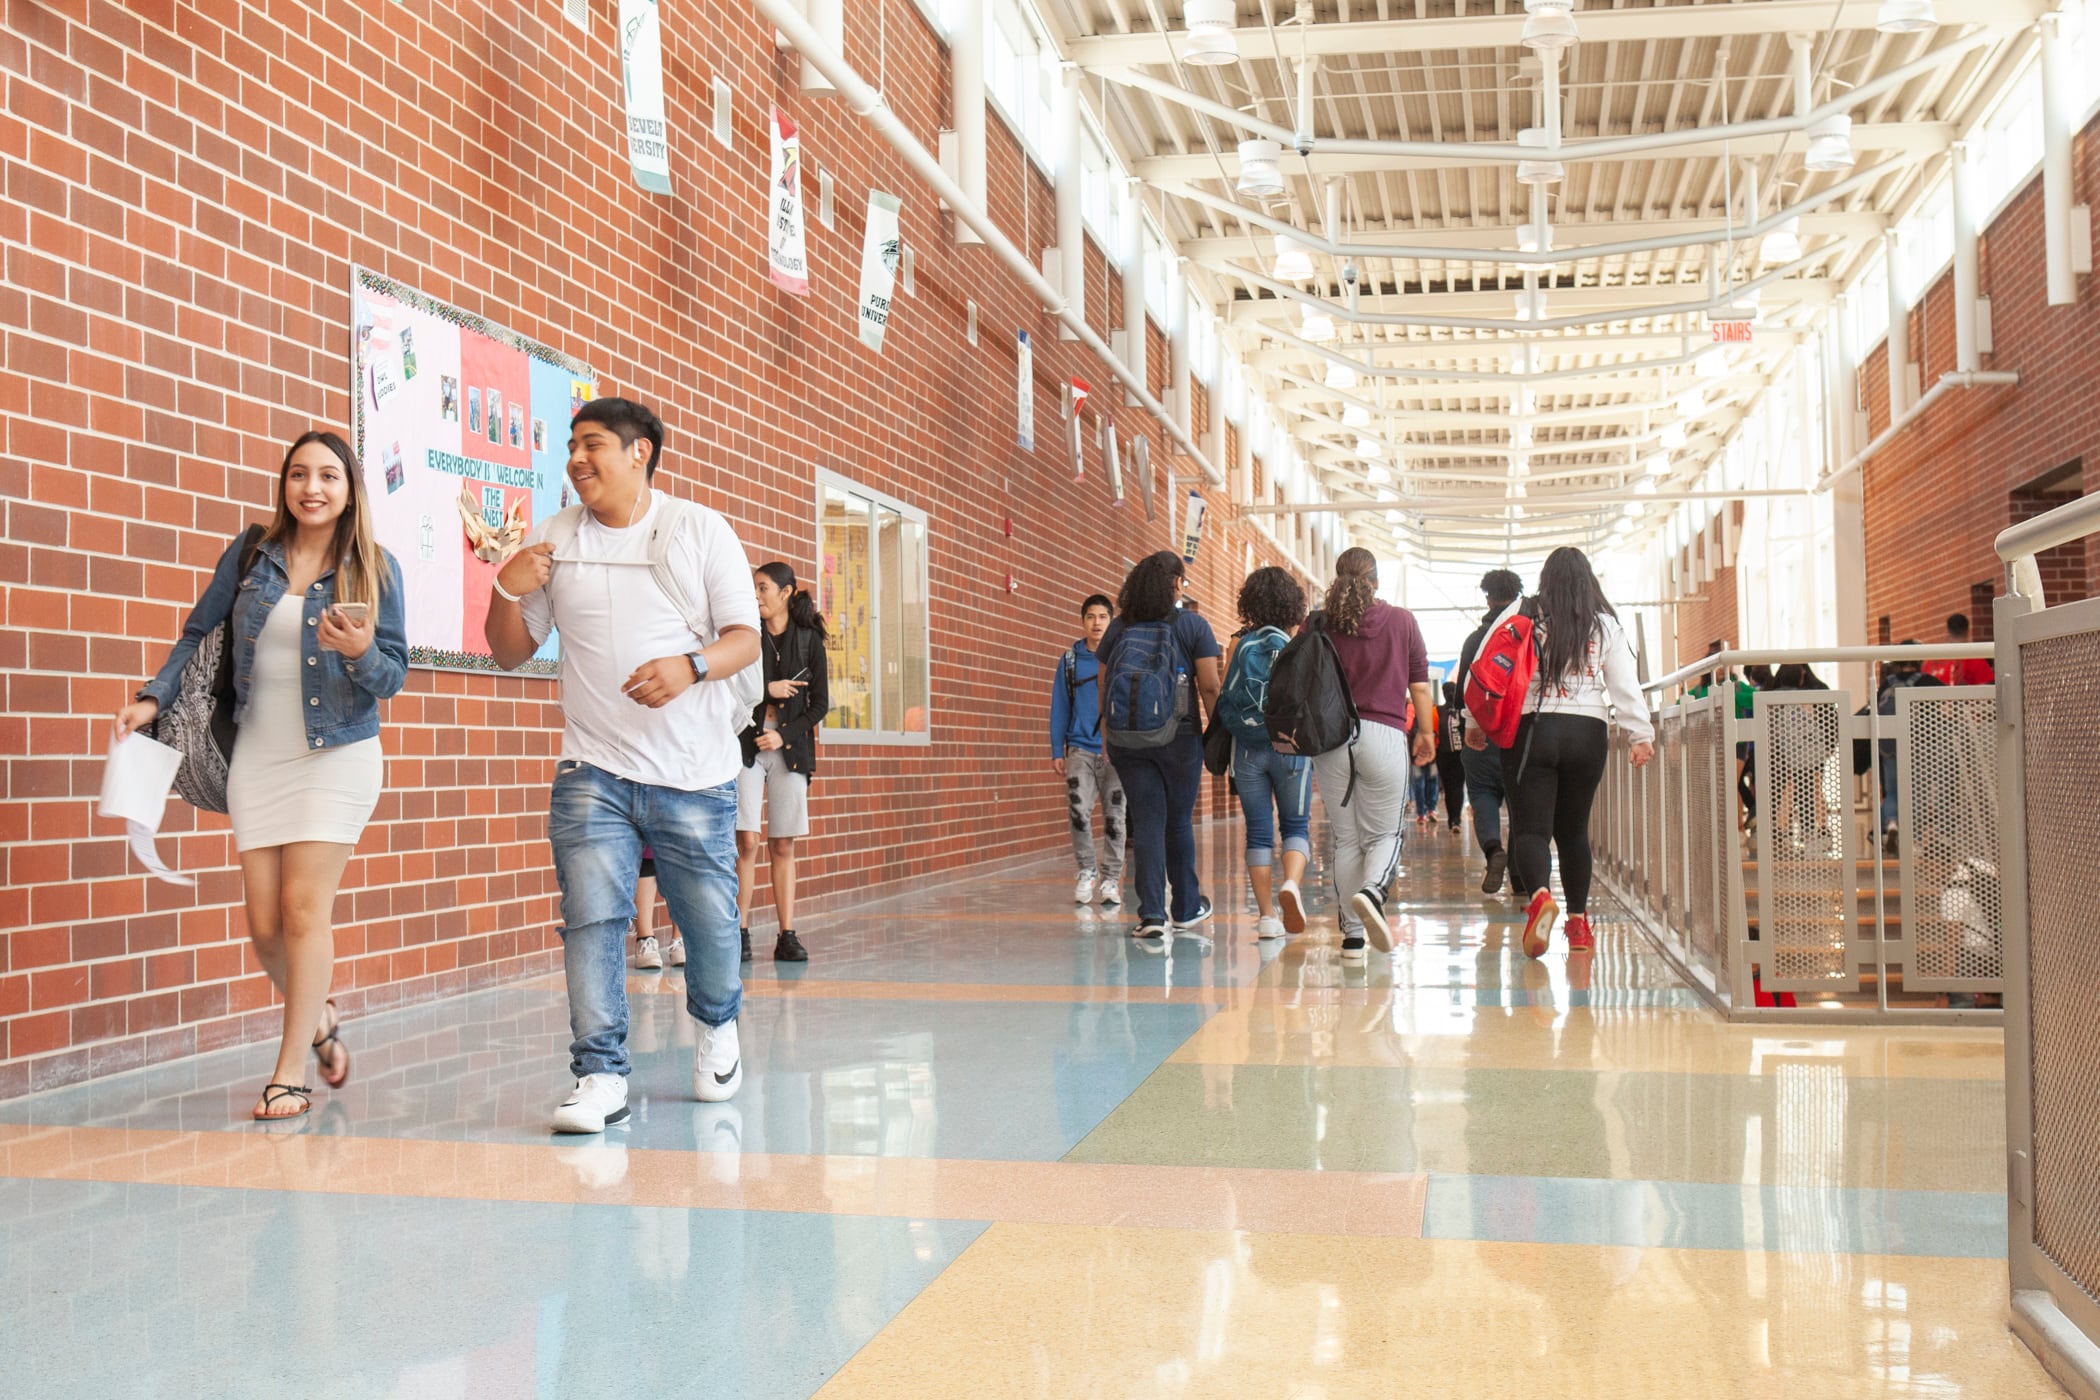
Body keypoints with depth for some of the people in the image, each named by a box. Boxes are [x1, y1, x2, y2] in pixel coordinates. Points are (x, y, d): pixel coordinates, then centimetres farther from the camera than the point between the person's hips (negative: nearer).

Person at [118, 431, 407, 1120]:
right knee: (264, 923, 4)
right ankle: (319, 1019, 31)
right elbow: (200, 634, 11)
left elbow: (393, 676, -3)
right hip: (257, 758, 3)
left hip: (337, 755, -3)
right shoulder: (249, 555, 5)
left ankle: (290, 1071, 1)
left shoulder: (376, 569, -1)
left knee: (304, 908, -9)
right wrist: (154, 697, -2)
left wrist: (359, 654, -24)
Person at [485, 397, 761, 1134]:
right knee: (591, 919, -10)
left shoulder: (701, 529, 2)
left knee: (711, 921, 6)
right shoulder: (552, 540, 8)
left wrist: (690, 667, -22)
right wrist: (507, 591, -8)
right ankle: (600, 1074, -2)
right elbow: (511, 652, 13)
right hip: (592, 771, 2)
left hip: (694, 774, -1)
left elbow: (746, 638, -2)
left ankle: (716, 1026, 35)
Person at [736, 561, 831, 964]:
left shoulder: (809, 640, 6)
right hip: (746, 743, -1)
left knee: (783, 845, 2)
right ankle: (741, 932, -2)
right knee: (746, 841, -7)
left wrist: (784, 734, -7)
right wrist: (767, 690, -7)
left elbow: (820, 704, 5)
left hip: (790, 747, 1)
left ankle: (787, 936, 5)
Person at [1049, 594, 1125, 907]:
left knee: (1114, 815, 4)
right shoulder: (1070, 660, 6)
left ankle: (1110, 879, 17)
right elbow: (1060, 708, 8)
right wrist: (1057, 752, 3)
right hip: (1081, 748, 0)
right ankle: (1087, 871, 6)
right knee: (1078, 809, -14)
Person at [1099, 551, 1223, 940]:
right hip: (1179, 735, -2)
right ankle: (1186, 908, 24)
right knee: (1179, 821, 11)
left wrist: (1107, 739, 16)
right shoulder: (1193, 625, -2)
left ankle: (1153, 913, -6)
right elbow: (1210, 688, -6)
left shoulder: (1118, 628, 8)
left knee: (1146, 823, 3)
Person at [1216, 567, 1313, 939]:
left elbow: (1222, 697, -2)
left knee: (1258, 831, 7)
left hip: (1247, 748, 1)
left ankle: (1267, 915, 5)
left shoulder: (1240, 644, -1)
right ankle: (1291, 884, -16)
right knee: (1296, 825, 11)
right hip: (1290, 746, -1)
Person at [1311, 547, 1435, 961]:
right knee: (1386, 833, 7)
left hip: (1329, 738, 2)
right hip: (1384, 735, -2)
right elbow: (1419, 683, 6)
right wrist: (1426, 731, 16)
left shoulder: (1317, 625, 5)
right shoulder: (1402, 621, 4)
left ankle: (1352, 935, 6)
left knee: (1346, 837, 9)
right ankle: (1371, 892, -24)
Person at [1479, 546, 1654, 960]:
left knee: (1530, 827, -3)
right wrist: (1641, 735, 2)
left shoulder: (1521, 615, 3)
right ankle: (1578, 922, 15)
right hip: (1588, 733, 2)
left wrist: (1478, 722, 12)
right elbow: (1626, 685, 2)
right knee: (1574, 829, 15)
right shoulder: (1606, 624, 7)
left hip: (1534, 729, -2)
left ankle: (1540, 894, -32)